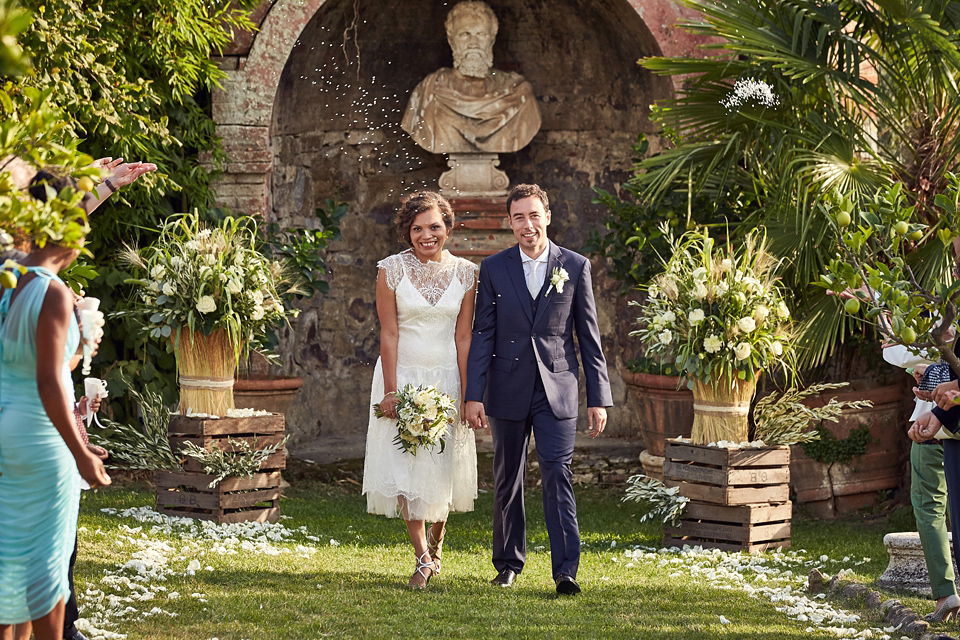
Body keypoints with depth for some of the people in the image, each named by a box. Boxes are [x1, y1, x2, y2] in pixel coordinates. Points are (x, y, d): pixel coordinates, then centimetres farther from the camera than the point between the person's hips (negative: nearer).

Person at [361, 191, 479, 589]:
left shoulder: (465, 273, -1)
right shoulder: (391, 270, -5)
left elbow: (463, 337, 0)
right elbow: (389, 334, -6)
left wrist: (466, 395, -3)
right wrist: (390, 392, -10)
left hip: (446, 378, 1)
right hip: (403, 375, -1)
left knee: (443, 464, 8)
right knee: (405, 463, -4)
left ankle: (436, 541, 31)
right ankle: (423, 557, 0)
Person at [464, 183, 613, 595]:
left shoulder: (576, 267, 2)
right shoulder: (493, 269, 3)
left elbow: (590, 337, 4)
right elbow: (482, 336, 3)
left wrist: (598, 398, 1)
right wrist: (474, 395, -5)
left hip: (557, 389, -2)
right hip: (508, 389, 2)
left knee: (558, 476, -11)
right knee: (507, 480, 11)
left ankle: (566, 571, -13)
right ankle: (508, 564, 25)